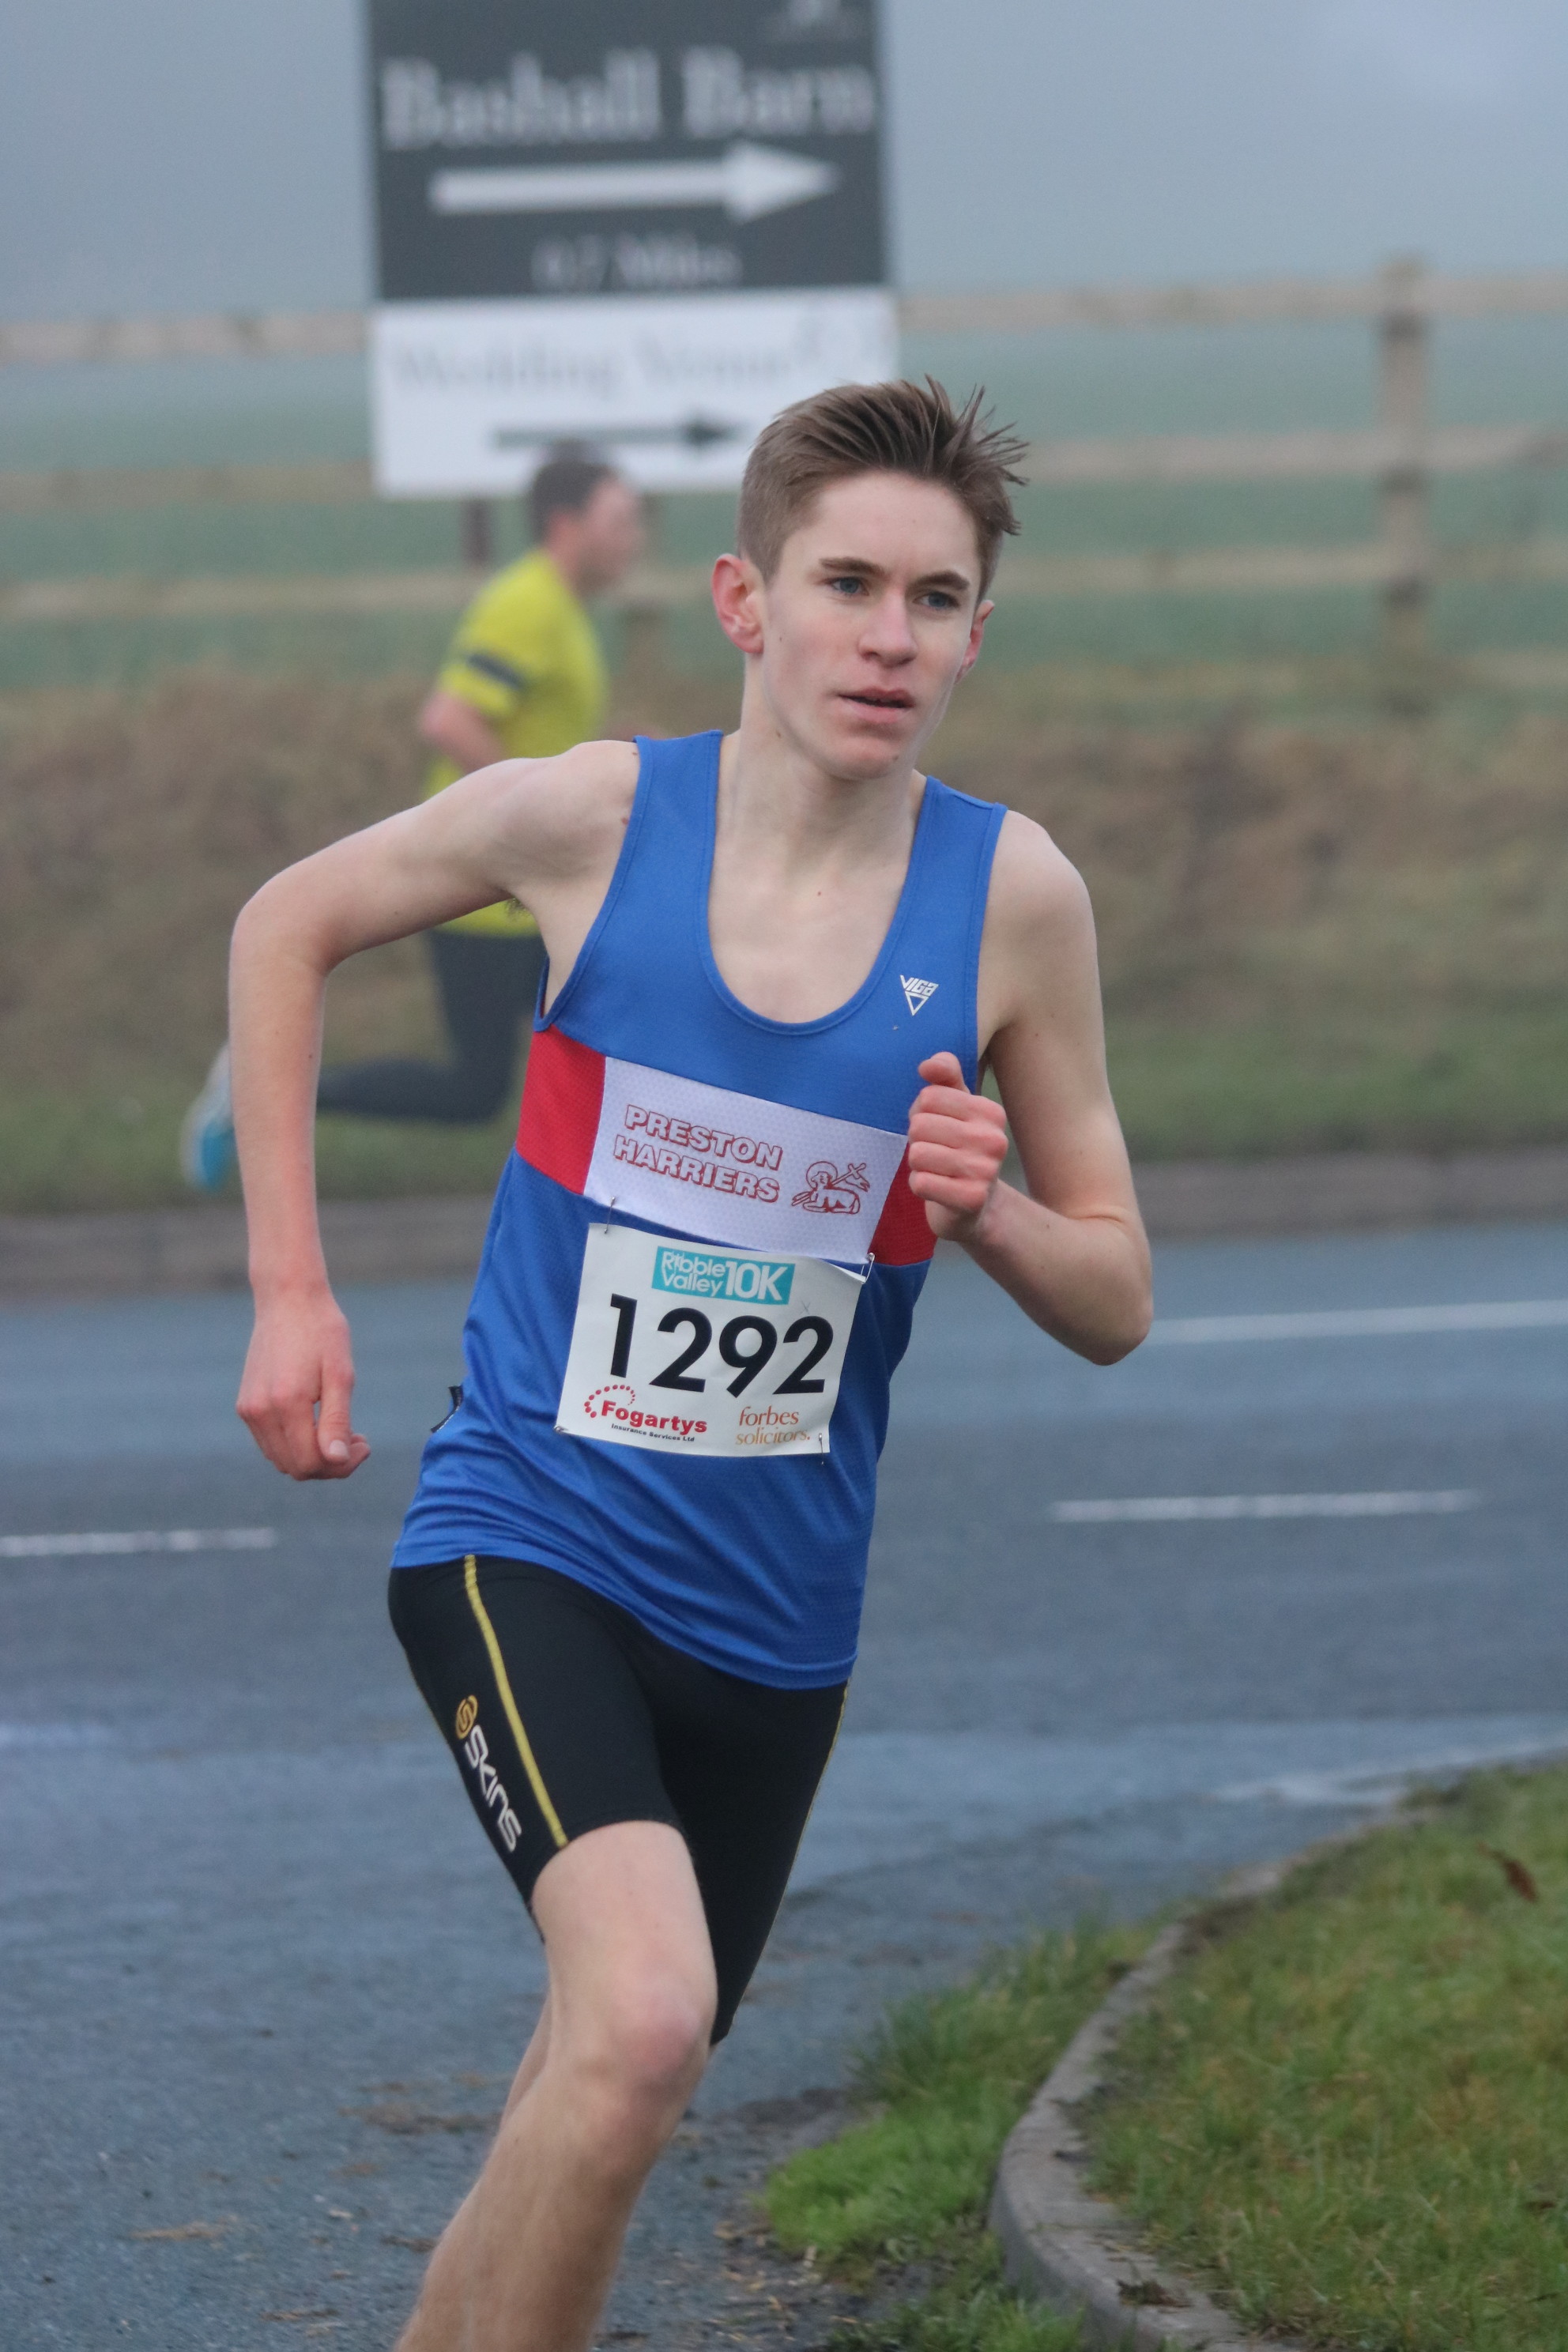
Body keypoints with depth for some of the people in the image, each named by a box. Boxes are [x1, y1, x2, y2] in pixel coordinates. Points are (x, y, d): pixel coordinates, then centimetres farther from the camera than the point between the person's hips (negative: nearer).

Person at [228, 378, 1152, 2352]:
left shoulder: (1013, 897, -4)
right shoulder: (594, 815, -9)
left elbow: (1116, 1304, 6)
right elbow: (289, 926, 11)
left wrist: (988, 1214, -17)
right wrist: (289, 1289, 5)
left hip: (772, 1607, 4)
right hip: (527, 1538, -4)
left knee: (602, 2098, 15)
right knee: (642, 2024, -28)